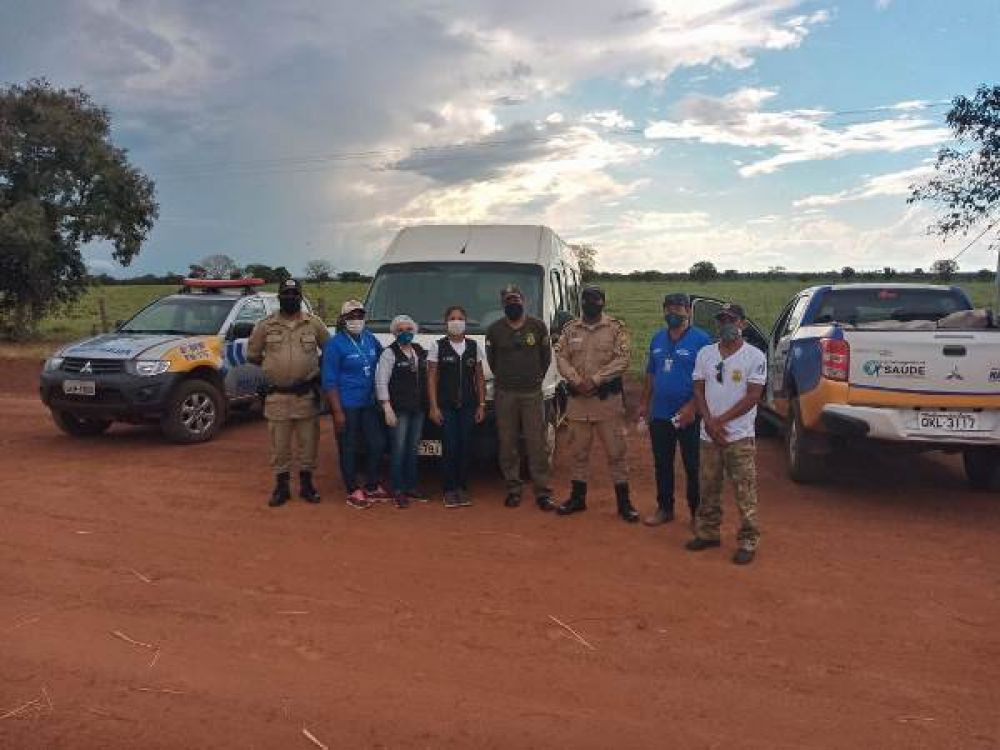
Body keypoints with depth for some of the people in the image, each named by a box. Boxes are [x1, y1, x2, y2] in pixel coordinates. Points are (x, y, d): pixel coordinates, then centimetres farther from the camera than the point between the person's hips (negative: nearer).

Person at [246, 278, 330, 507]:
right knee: (279, 443, 6)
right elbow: (252, 354, 11)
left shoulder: (313, 323, 2)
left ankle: (306, 484, 20)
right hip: (277, 396, 0)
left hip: (306, 394, 0)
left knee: (308, 441, 7)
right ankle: (282, 486, 18)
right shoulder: (266, 325, 2)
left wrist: (314, 366, 5)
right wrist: (273, 366, 10)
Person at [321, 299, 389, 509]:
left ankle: (372, 487, 25)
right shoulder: (335, 344, -9)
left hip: (368, 403, 6)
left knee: (377, 444, 10)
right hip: (346, 405, -6)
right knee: (349, 450, 3)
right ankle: (353, 492, 15)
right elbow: (329, 381, -11)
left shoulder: (370, 339, 9)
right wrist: (337, 411, -16)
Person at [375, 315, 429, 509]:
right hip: (399, 409, -6)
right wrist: (387, 408, -16)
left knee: (413, 448, 11)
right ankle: (398, 491, 2)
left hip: (418, 407, 6)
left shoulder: (420, 351, 13)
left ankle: (411, 486, 21)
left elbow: (426, 378, 19)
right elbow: (381, 381, -10)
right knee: (399, 448, -4)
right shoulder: (389, 353, -5)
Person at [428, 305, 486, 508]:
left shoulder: (474, 347, 9)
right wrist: (434, 407, -7)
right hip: (446, 406, -2)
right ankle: (450, 490, 5)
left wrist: (481, 405, 5)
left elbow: (479, 378, 11)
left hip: (468, 406, 2)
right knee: (450, 447, -5)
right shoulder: (437, 346, 1)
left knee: (466, 447, 3)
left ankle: (462, 488, 14)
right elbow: (431, 378, 0)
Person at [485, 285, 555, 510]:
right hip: (504, 394, 1)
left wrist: (536, 378, 11)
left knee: (538, 443, -2)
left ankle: (542, 492, 4)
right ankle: (513, 489, 16)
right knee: (508, 444, 5)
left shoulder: (538, 327, 3)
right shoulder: (494, 330, 3)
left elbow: (546, 357, 12)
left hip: (532, 393, 0)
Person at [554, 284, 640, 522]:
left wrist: (595, 380, -18)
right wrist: (577, 381, -15)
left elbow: (622, 360, -10)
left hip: (608, 398, -3)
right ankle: (578, 498, 24)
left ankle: (624, 502, 11)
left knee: (616, 451, 1)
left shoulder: (616, 328, -1)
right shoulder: (570, 329, 8)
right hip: (578, 398, 3)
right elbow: (561, 358, 1)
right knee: (579, 451, 12)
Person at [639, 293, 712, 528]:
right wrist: (644, 404, 13)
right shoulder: (658, 339, 11)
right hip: (660, 415, 6)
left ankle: (697, 513, 16)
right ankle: (664, 508, 28)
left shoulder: (701, 340, -8)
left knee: (693, 466, 4)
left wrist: (691, 407, -20)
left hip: (688, 417, -5)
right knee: (662, 464, 14)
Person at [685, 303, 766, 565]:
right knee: (708, 489, 13)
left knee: (745, 492, -3)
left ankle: (747, 541, 6)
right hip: (708, 435, 5)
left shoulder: (754, 356, -5)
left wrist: (720, 420, -13)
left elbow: (752, 396, -10)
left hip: (740, 436, -4)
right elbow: (698, 390, 6)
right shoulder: (705, 354, 9)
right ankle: (707, 533, 26)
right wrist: (709, 422, -8)